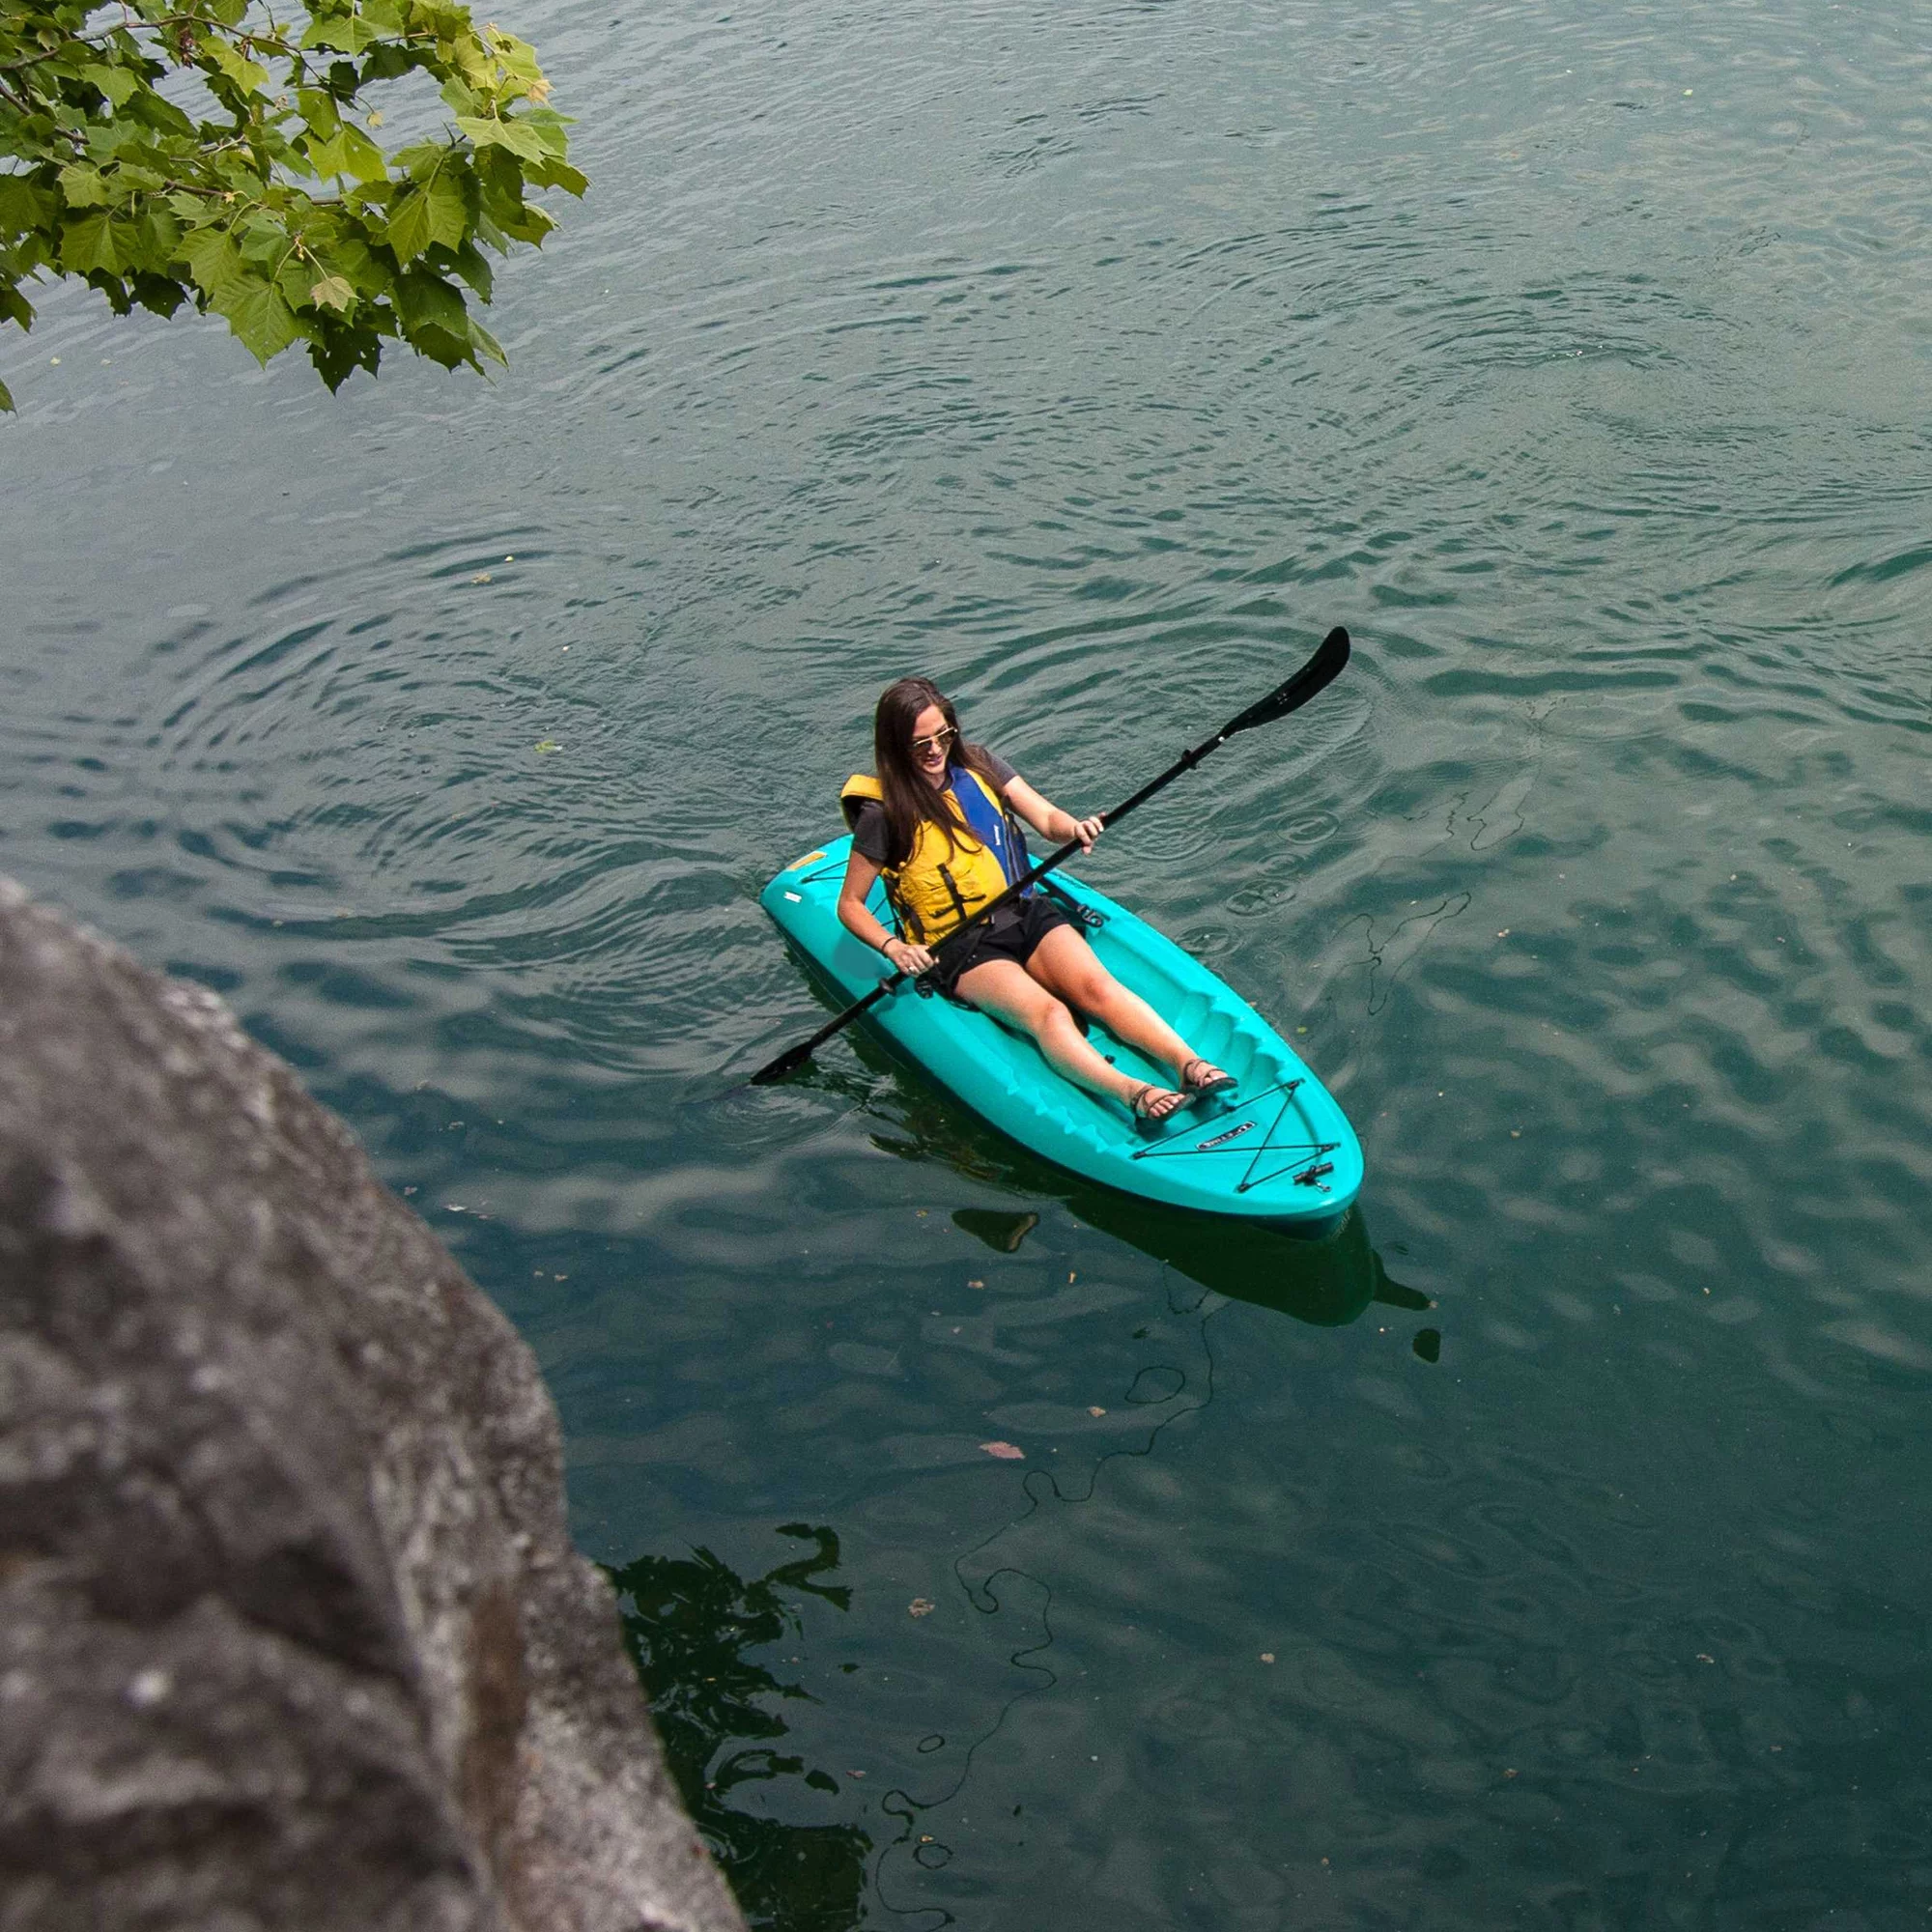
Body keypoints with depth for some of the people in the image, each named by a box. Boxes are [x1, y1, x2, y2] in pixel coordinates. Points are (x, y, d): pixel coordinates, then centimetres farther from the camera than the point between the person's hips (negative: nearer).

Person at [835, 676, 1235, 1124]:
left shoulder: (978, 765, 7)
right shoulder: (884, 815, -5)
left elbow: (1046, 818, 0)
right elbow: (849, 904, 1)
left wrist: (1073, 828, -24)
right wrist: (893, 947, -17)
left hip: (1027, 914, 5)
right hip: (958, 948, -4)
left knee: (1096, 986, -24)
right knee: (1046, 1012, -31)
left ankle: (1189, 1063, -42)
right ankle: (1130, 1092, -53)